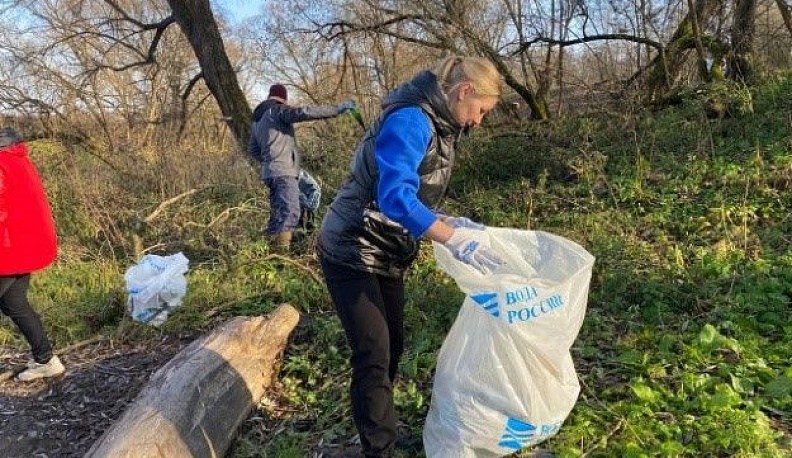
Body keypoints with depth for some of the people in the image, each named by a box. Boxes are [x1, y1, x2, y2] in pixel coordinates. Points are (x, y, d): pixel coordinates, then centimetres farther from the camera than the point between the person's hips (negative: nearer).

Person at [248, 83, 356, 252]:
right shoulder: (278, 110, -3)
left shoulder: (257, 118, 24)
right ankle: (280, 252, -26)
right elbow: (304, 112, -18)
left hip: (270, 172, 10)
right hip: (283, 171, -10)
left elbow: (252, 149, 29)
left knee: (277, 213, 13)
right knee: (290, 213, -17)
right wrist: (337, 109, -18)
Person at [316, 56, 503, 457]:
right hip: (352, 255, -10)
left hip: (386, 255, 10)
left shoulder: (437, 125, 8)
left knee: (392, 346, 17)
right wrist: (453, 238, -38)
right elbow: (395, 196, -37)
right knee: (374, 354, -6)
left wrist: (450, 224, -1)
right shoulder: (411, 121, -23)